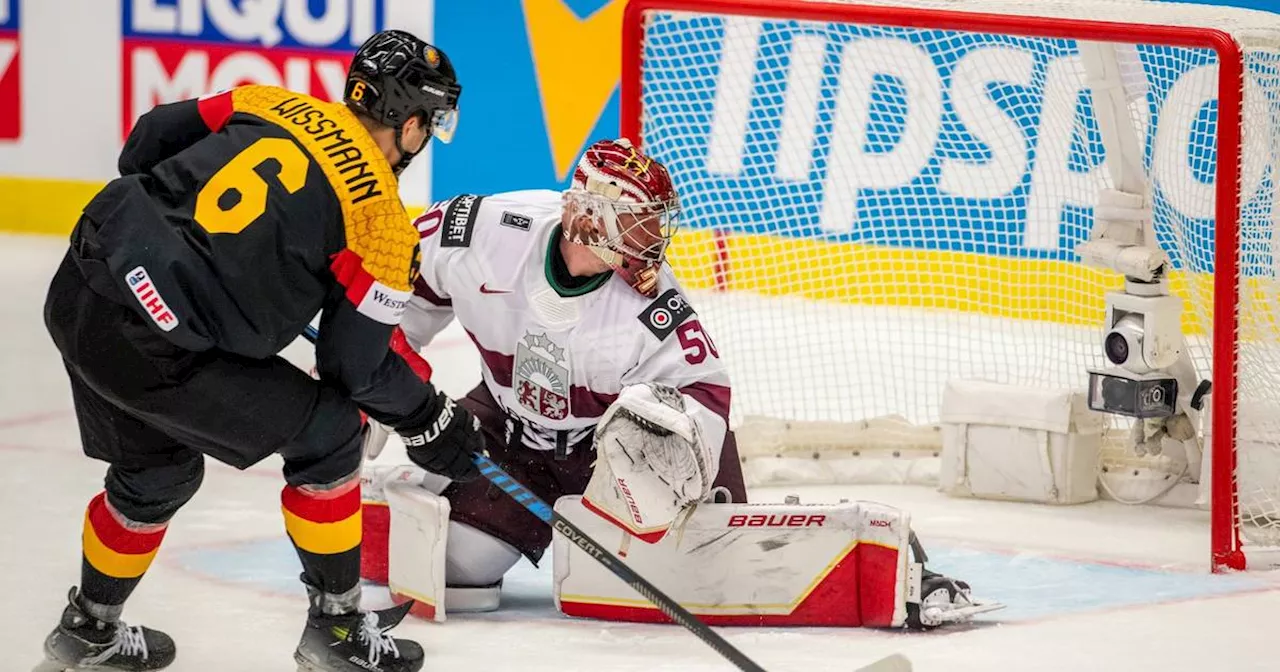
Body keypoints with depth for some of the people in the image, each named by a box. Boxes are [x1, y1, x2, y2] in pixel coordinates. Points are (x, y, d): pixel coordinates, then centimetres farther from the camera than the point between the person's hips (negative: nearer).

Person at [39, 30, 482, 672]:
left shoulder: (273, 105, 11)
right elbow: (356, 365, 0)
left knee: (158, 467, 31)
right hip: (152, 348, -7)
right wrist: (432, 424, 16)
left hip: (78, 290, 7)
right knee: (327, 433, 11)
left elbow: (144, 146, 14)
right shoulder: (381, 217, -4)